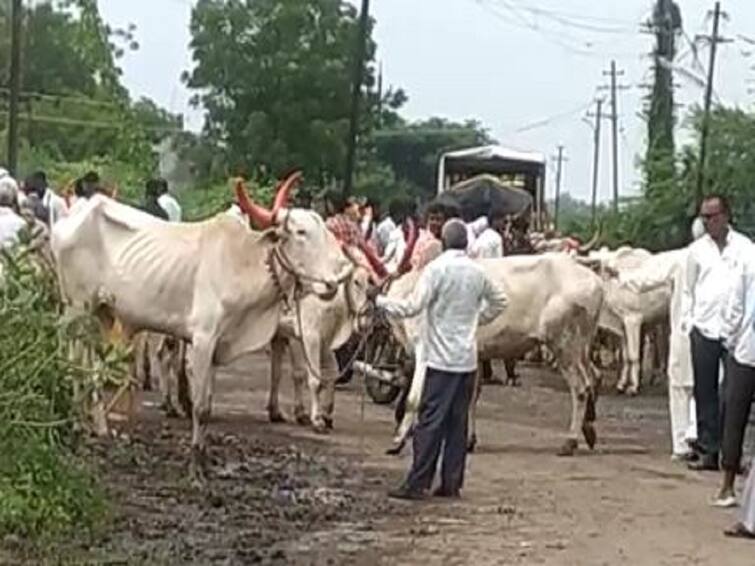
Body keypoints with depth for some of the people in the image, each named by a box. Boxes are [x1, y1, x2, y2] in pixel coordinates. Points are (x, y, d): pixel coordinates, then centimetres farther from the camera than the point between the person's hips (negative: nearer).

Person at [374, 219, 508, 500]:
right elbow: (499, 301, 22)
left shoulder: (436, 269, -11)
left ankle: (417, 484, -5)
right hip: (467, 358, 6)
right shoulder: (477, 272, 7)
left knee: (430, 421, -5)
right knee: (458, 422, 9)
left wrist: (380, 301, -4)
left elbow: (413, 307, -16)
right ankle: (451, 483, 12)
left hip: (441, 358, -6)